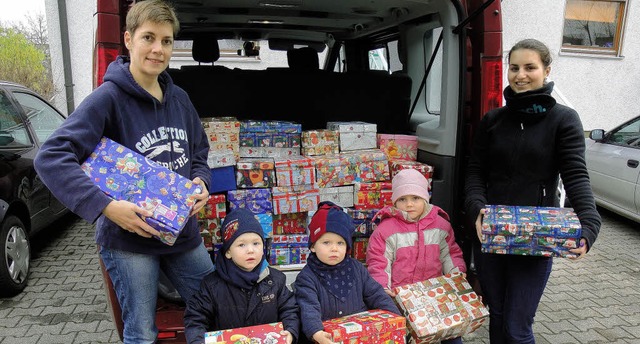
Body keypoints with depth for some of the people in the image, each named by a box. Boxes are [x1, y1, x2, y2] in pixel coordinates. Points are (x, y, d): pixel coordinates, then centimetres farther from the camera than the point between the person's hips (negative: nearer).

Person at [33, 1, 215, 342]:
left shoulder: (179, 99, 4)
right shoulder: (108, 97, -14)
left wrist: (201, 181, -5)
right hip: (129, 240, -6)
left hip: (184, 232, 6)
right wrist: (105, 206, -30)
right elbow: (50, 157, -21)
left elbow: (199, 153, 16)